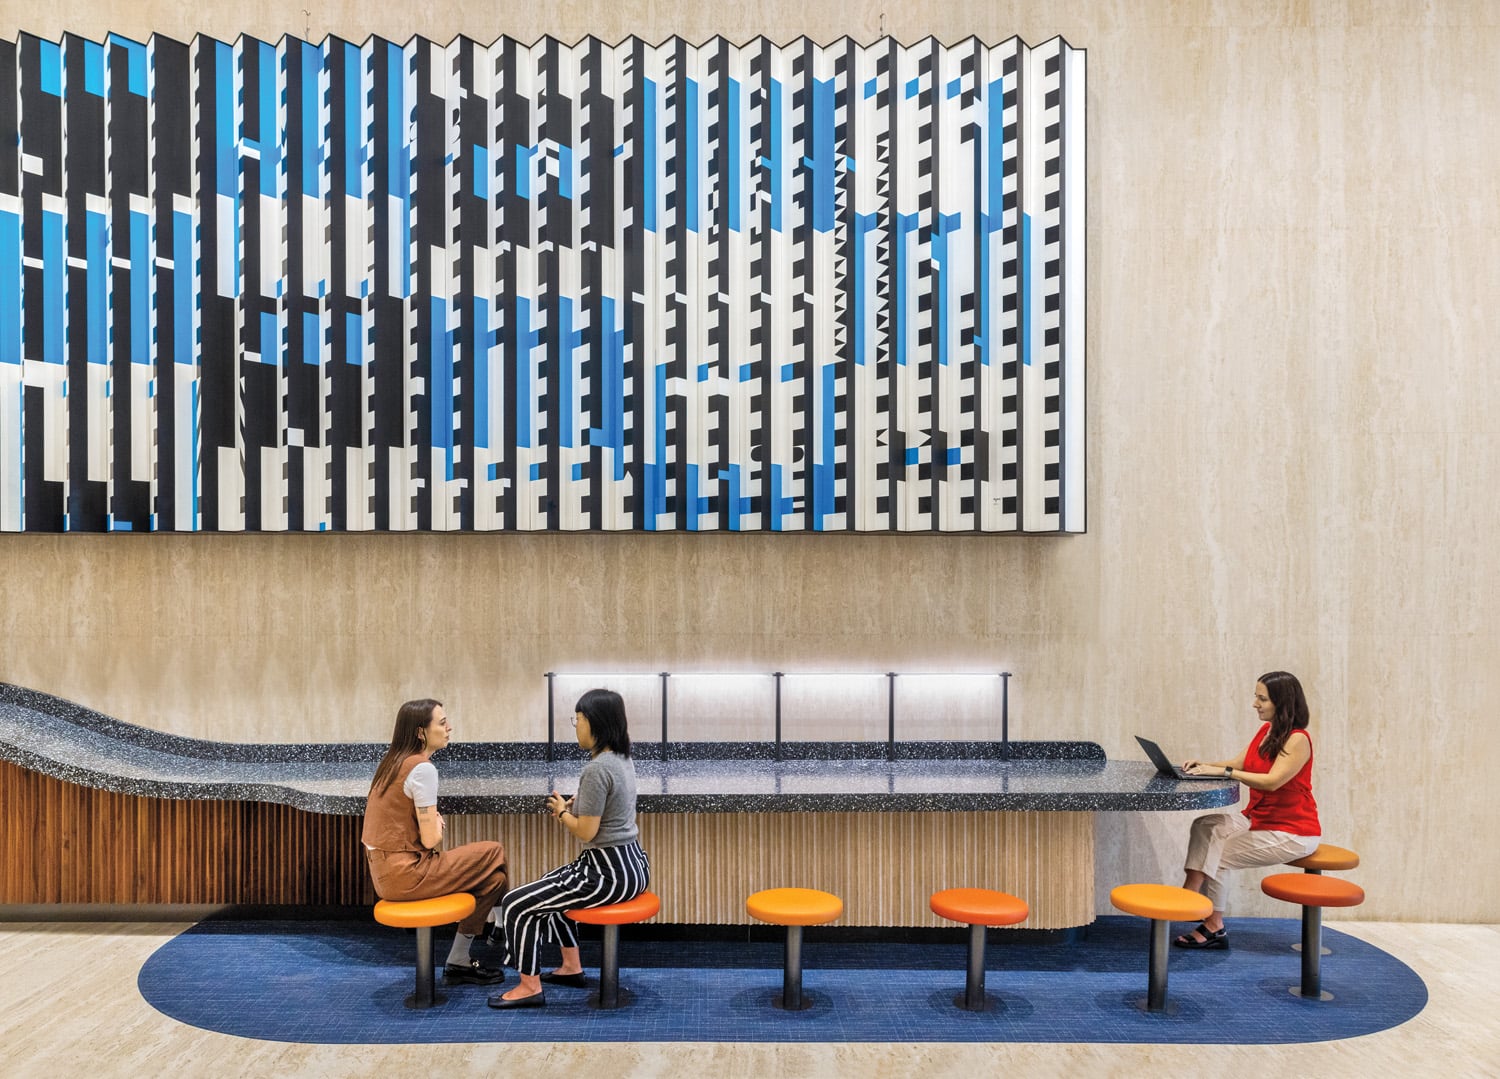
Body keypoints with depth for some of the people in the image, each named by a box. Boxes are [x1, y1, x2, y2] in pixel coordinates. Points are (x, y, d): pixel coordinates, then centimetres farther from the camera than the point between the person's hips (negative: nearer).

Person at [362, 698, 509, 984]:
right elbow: (431, 839, -17)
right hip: (406, 874, -9)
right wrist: (437, 822, 3)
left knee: (491, 874, 11)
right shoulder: (423, 768, -17)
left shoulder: (393, 762, 11)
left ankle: (459, 962, 15)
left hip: (386, 870, 9)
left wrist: (433, 821, 5)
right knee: (494, 854, 0)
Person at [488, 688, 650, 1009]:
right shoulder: (622, 758, 6)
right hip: (632, 864, 10)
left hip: (610, 874, -10)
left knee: (516, 904, -3)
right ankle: (571, 968, 37)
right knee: (549, 887, 31)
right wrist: (574, 806, 10)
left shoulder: (596, 769, -23)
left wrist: (562, 811, -1)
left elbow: (586, 831, -19)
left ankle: (530, 988, 11)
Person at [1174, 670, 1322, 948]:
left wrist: (1223, 771, -27)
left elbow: (1272, 781, -28)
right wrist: (1205, 765, -5)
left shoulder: (1298, 740, -18)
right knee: (1206, 826, -13)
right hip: (1258, 820, 8)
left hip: (1291, 833, -8)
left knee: (1216, 855, -15)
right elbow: (1239, 763, 13)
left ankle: (1213, 927, 0)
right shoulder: (1266, 730, 8)